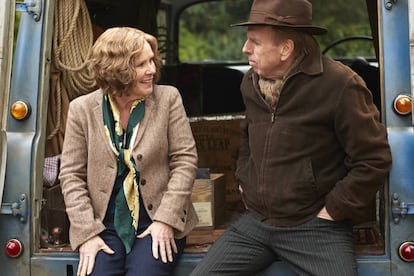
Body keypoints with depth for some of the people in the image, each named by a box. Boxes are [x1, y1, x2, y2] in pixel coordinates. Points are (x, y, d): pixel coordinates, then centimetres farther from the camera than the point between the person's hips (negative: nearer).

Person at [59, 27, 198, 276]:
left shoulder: (168, 98, -1)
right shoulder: (82, 109, 1)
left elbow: (185, 160, -2)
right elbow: (72, 175, 1)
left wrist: (166, 220, -10)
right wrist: (86, 233, -9)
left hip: (158, 221, -1)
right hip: (105, 225, 1)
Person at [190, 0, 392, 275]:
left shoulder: (339, 84, -14)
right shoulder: (251, 82, 7)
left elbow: (374, 160, -12)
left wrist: (334, 210, -11)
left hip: (315, 227, -5)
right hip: (256, 221, 6)